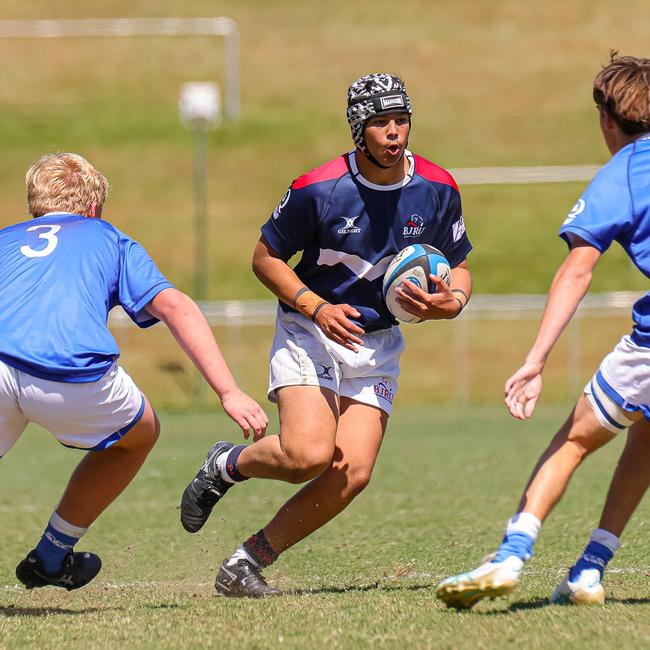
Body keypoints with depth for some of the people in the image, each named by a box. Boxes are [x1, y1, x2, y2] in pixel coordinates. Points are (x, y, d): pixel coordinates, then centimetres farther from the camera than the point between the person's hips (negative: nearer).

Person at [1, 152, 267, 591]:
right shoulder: (108, 239, 28)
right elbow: (174, 306, 12)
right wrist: (230, 393, 5)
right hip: (75, 380, -1)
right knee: (140, 433, 30)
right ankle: (52, 558, 33)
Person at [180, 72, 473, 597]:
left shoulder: (437, 190, -5)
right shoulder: (318, 189, -15)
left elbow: (459, 268, 9)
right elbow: (266, 257, -3)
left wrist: (451, 301, -15)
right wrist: (317, 307, -17)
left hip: (378, 345, 4)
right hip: (309, 335, -4)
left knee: (352, 475, -14)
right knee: (309, 455, -26)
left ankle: (249, 562, 2)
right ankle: (227, 465, 7)